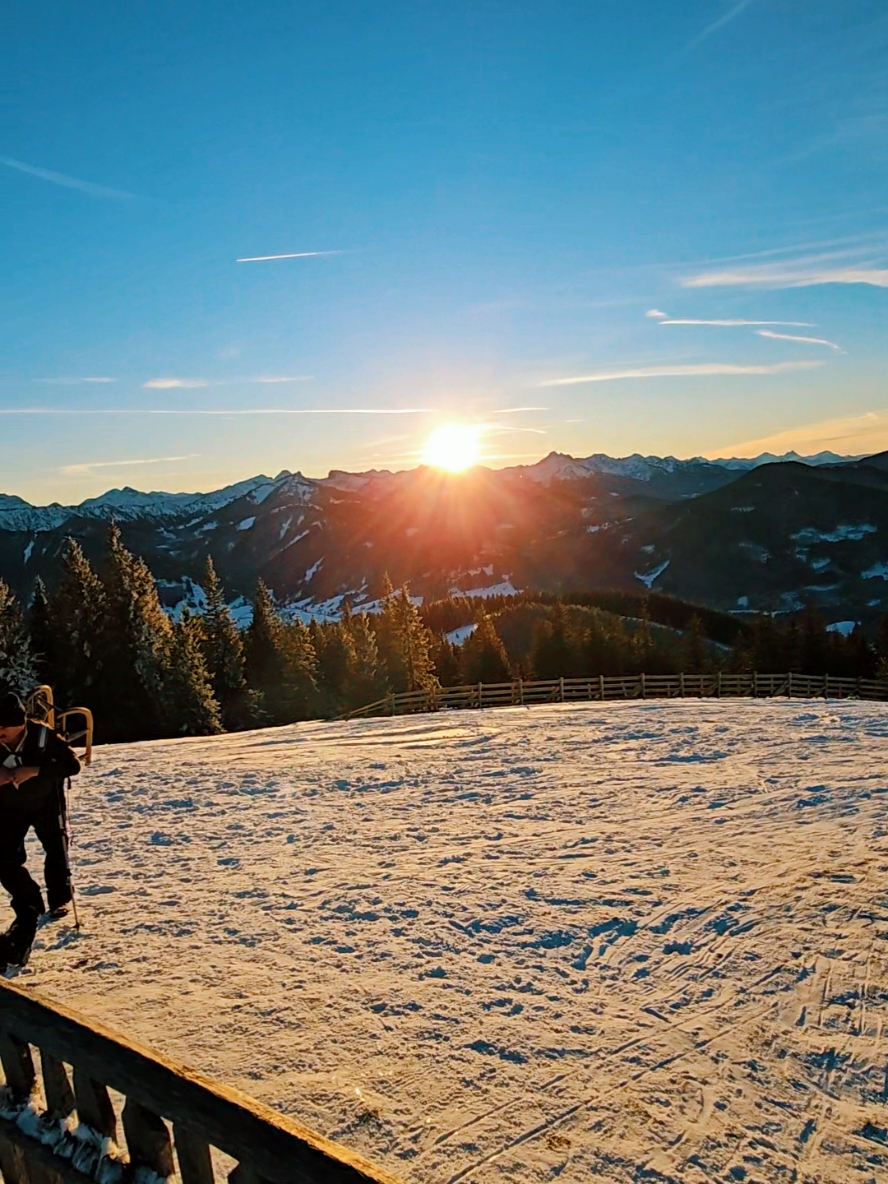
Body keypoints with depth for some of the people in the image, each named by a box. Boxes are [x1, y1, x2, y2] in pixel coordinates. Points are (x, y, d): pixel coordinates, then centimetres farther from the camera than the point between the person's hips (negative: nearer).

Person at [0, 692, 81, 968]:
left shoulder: (43, 735, -31)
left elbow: (73, 765, -31)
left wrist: (36, 771, -41)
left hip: (46, 802, -1)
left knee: (57, 850, 9)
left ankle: (59, 900, 33)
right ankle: (29, 904, 11)